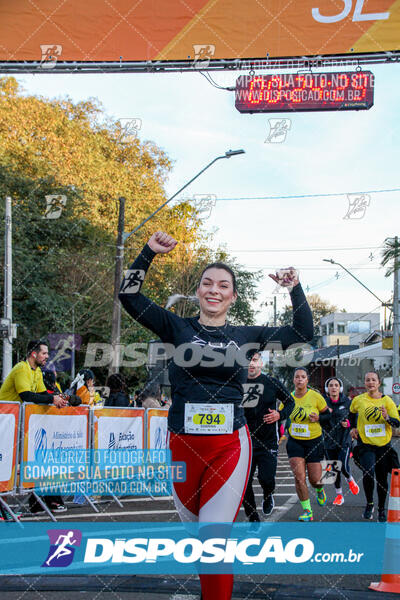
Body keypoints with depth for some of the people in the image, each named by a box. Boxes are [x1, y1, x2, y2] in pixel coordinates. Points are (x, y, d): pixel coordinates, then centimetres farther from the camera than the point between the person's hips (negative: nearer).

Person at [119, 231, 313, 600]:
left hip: (230, 446, -1)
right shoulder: (178, 328, 5)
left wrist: (295, 287, 7)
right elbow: (129, 295, 1)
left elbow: (304, 332, 15)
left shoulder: (245, 335, 8)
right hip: (183, 445, 1)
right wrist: (149, 253, -4)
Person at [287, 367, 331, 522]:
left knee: (315, 480, 1)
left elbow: (328, 415, 2)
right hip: (295, 442, 2)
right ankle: (307, 510, 2)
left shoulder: (315, 396, -8)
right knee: (299, 477, -10)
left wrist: (318, 418, -17)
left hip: (314, 441, -1)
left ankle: (319, 489, 39)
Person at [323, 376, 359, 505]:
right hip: (329, 440, 2)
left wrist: (349, 424, -12)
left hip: (344, 440, -2)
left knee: (343, 466, -14)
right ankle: (339, 495, 24)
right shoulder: (324, 402, -1)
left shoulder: (347, 402, -2)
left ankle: (350, 480, 20)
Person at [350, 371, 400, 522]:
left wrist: (387, 418, -22)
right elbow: (352, 413, 22)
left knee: (382, 479, 8)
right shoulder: (358, 400, 0)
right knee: (368, 475, -21)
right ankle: (369, 504, 3)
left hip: (384, 445, 1)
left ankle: (381, 509, 27)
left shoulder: (387, 400, -2)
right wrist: (353, 427, 11)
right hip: (365, 445, -1)